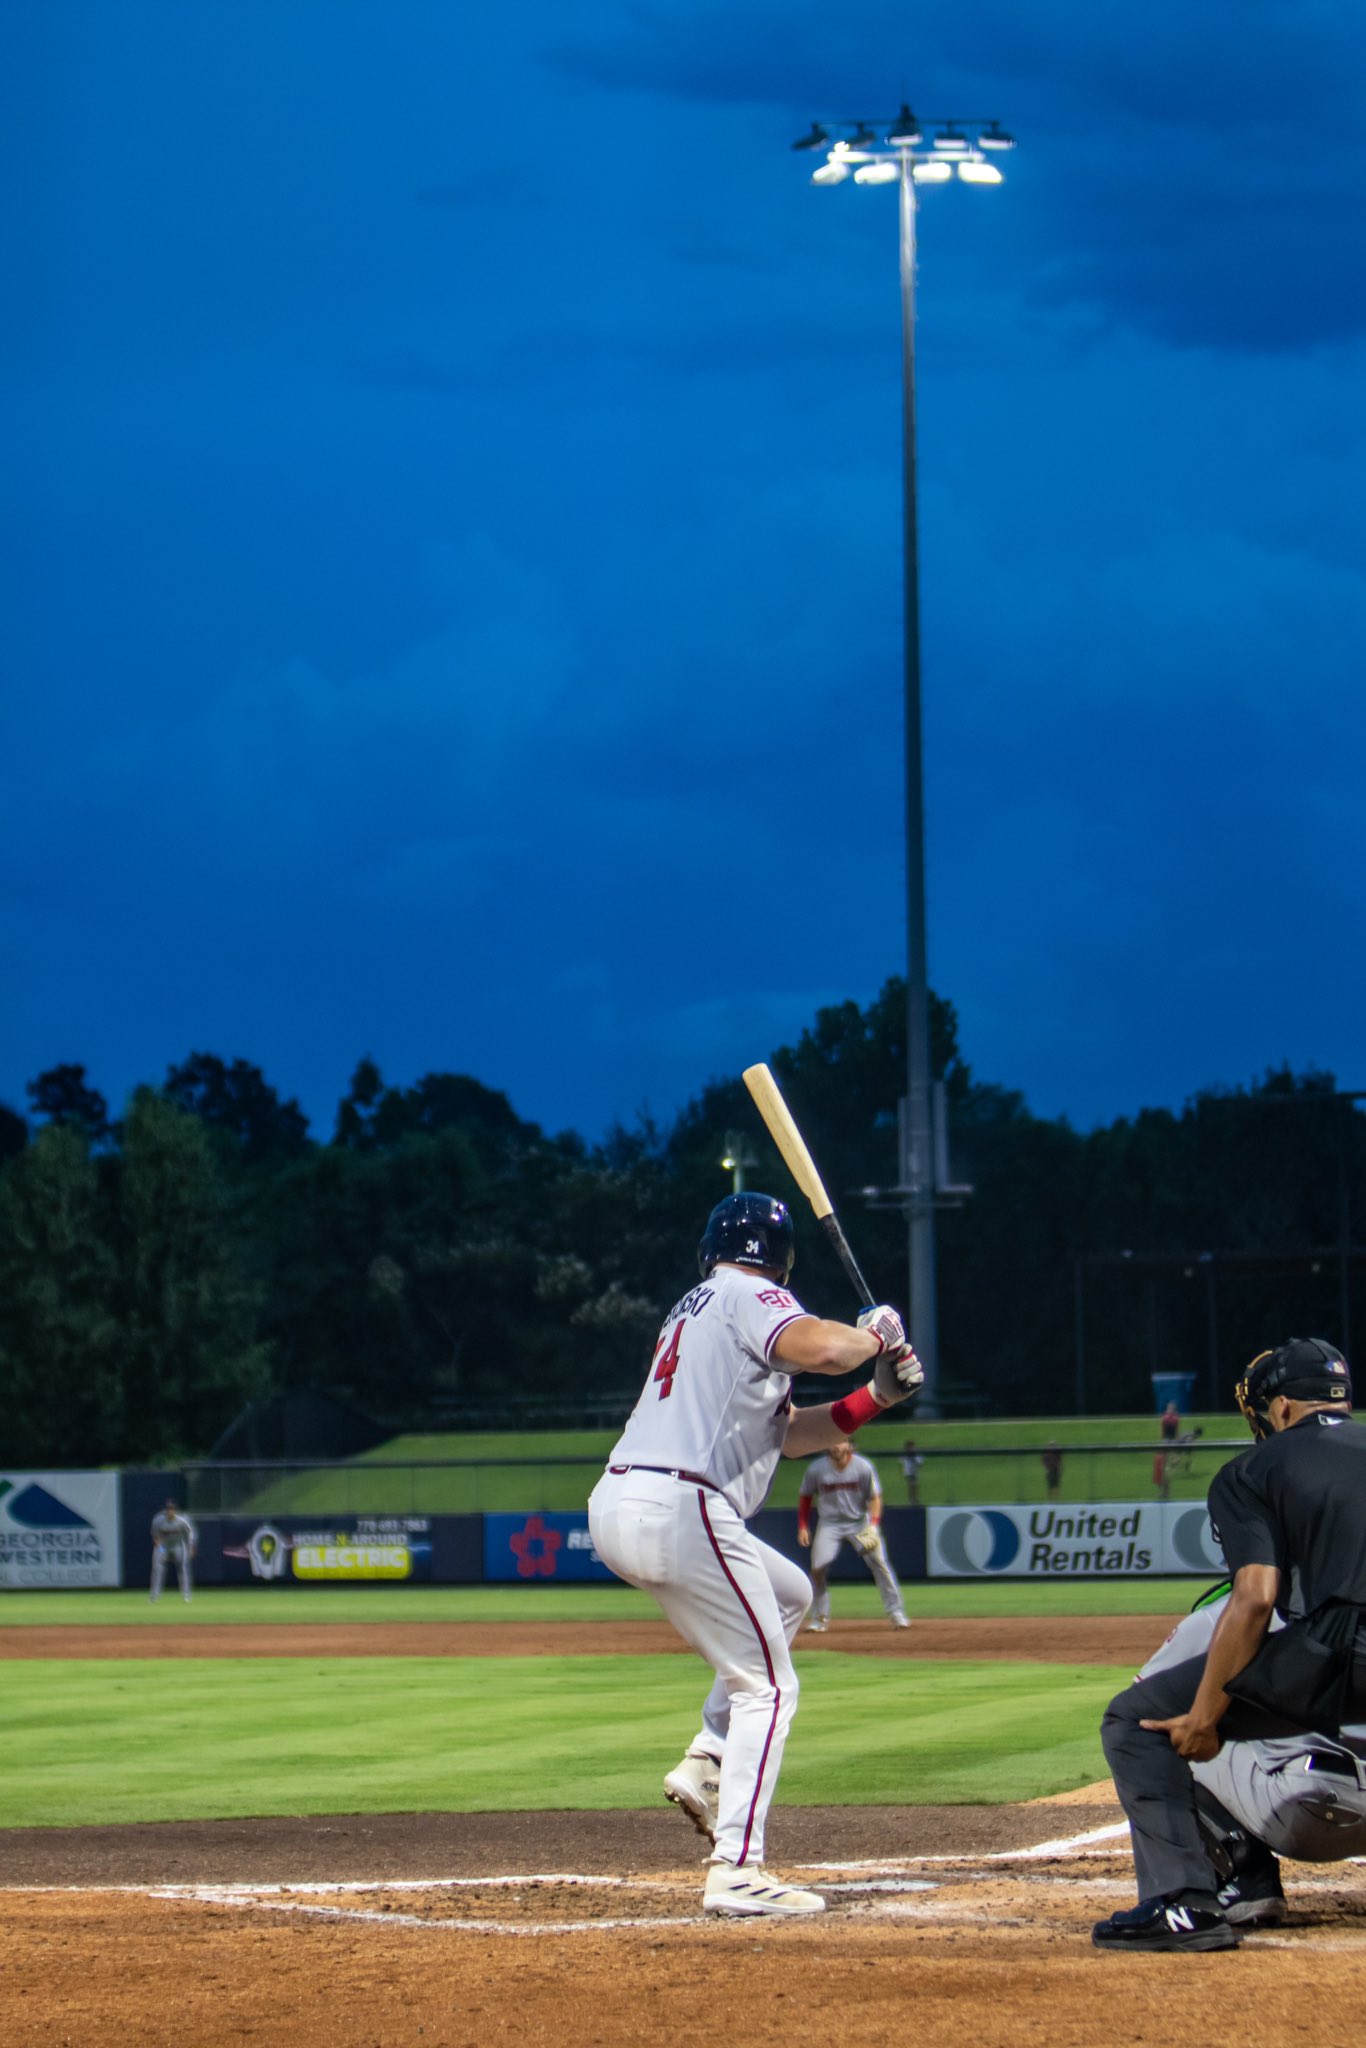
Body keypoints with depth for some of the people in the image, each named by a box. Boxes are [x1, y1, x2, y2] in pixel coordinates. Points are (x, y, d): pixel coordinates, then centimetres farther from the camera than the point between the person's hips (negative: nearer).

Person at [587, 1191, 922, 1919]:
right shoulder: (750, 1297, 0)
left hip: (615, 1506, 9)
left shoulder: (695, 1308, 28)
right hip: (678, 1510, -9)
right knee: (766, 1685, -2)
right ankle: (736, 1871, -12)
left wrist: (875, 1396, 15)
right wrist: (873, 1335, -1)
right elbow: (819, 1348, -23)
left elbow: (788, 1432, 27)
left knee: (789, 1595, 29)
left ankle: (708, 1763, 16)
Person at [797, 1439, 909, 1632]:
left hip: (859, 1522, -1)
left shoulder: (863, 1467, -11)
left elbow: (875, 1498, -5)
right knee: (817, 1567, -13)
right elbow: (805, 1498, 5)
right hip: (829, 1524, 1)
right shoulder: (816, 1469, -9)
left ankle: (895, 1613, -2)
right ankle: (820, 1617, 4)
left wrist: (873, 1524, -19)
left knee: (879, 1563, -12)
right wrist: (803, 1527, 0)